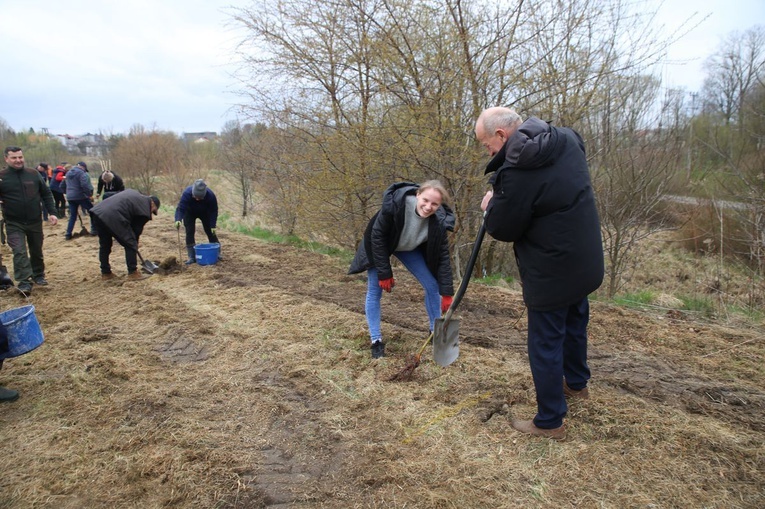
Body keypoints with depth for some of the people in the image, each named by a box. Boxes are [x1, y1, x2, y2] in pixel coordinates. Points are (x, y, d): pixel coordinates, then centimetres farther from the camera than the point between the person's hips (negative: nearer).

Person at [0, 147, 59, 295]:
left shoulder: (33, 174, 2)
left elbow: (46, 194, 8)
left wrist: (52, 213, 1)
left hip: (35, 221, 3)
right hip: (14, 224, -3)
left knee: (37, 251, 14)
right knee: (19, 252, -12)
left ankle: (38, 275, 32)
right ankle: (24, 282, -11)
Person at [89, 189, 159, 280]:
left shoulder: (134, 194, 27)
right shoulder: (145, 208, 3)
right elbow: (137, 229, 8)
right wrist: (134, 247, 21)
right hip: (113, 217, -9)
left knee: (104, 245, 21)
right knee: (130, 244, 4)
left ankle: (105, 273, 30)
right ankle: (132, 272, 8)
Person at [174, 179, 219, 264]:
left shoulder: (210, 195, -35)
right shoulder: (186, 193, -39)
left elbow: (213, 211, -23)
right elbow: (180, 208, -41)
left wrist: (213, 225, -26)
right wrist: (178, 220, -60)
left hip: (205, 212, 1)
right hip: (190, 213, -1)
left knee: (210, 232, -2)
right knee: (189, 232, -10)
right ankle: (192, 257, -5)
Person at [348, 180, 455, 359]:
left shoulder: (439, 221, -30)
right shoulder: (394, 205, -40)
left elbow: (443, 257, -21)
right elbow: (377, 237, -27)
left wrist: (446, 293, -21)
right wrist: (384, 273, -23)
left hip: (410, 248, 3)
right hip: (379, 245, -3)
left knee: (432, 286, -1)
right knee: (374, 291, -4)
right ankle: (376, 341, 9)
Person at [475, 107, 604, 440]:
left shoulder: (517, 172, -28)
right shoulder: (567, 138, -1)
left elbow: (502, 229, -18)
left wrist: (490, 205, 4)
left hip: (551, 274, -9)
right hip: (585, 262, 9)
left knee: (545, 344, 6)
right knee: (575, 323, 28)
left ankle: (550, 422, 22)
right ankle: (576, 383, 51)